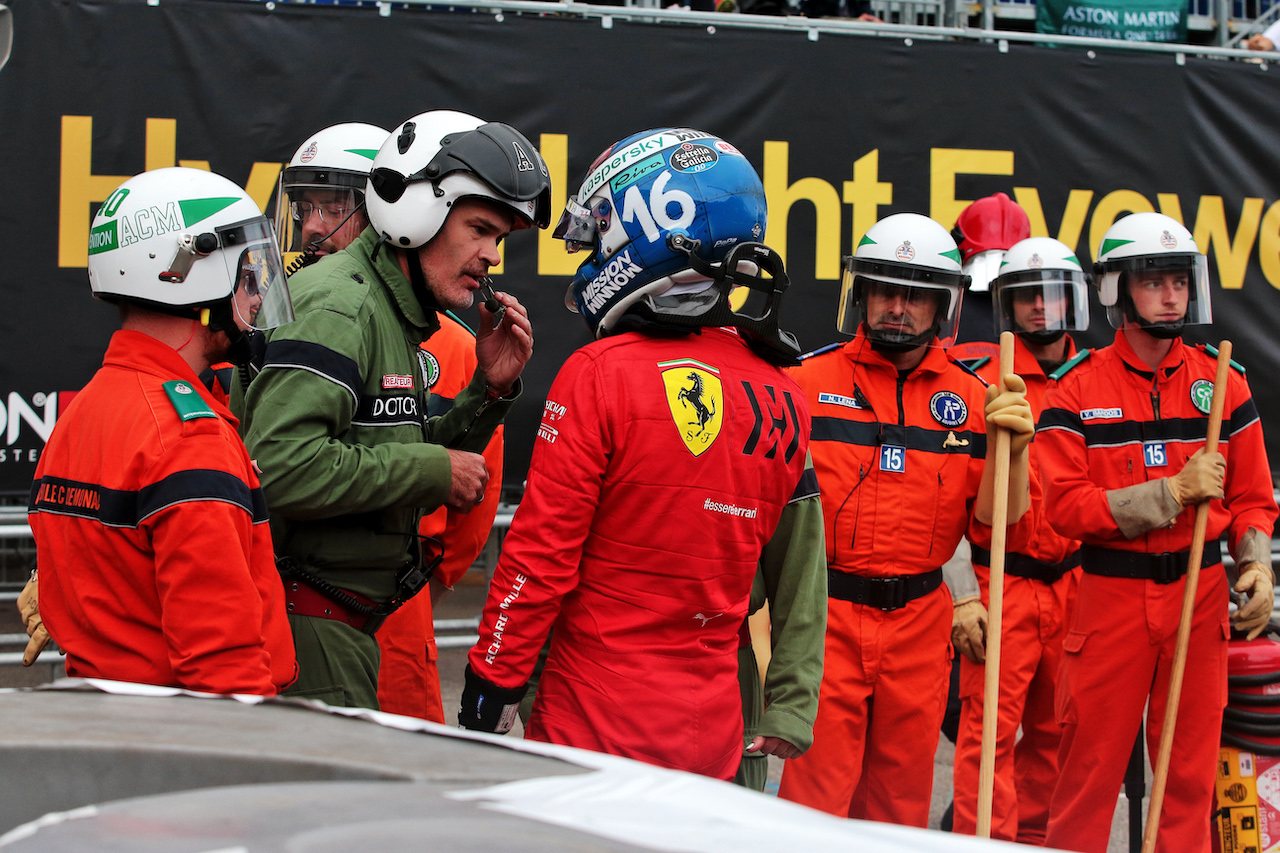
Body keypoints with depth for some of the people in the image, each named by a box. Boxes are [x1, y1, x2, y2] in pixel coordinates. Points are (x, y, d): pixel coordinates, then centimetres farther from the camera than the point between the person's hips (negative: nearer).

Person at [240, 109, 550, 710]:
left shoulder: (397, 317, 15)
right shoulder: (337, 306, -16)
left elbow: (412, 490, 20)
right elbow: (283, 468, -29)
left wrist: (490, 390, 7)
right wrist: (433, 470, -18)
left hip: (347, 630, 10)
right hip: (307, 631, -10)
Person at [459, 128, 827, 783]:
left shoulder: (601, 375, -12)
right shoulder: (783, 396, 7)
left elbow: (541, 555, -12)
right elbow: (801, 579, 13)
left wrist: (489, 686, -2)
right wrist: (790, 715, 20)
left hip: (595, 726, -6)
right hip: (711, 734, 6)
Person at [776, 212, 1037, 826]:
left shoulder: (969, 400, 6)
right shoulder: (810, 381, -2)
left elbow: (995, 528, 2)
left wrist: (1011, 446, -13)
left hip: (918, 626, 3)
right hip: (824, 621, -3)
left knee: (900, 806, 12)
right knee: (814, 802, -3)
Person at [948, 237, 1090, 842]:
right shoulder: (984, 385, -4)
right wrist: (964, 597, -11)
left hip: (1073, 583, 4)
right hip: (1002, 584, -4)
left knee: (1053, 730, 10)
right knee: (991, 729, -7)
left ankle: (1035, 836, 21)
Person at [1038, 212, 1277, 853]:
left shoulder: (1222, 382, 5)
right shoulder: (1078, 390, -3)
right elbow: (1065, 506, -10)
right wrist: (1172, 492, -16)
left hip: (1200, 591, 2)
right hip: (1111, 593, -2)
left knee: (1190, 771, 7)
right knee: (1090, 771, 3)